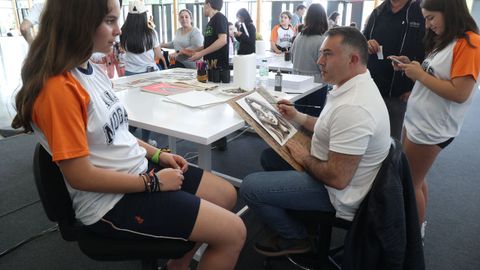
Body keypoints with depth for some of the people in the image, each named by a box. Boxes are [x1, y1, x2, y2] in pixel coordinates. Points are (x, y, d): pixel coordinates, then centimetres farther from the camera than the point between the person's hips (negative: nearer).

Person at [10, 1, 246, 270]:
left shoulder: (93, 71, 5)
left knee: (227, 195, 14)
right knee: (233, 233, -10)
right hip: (111, 201, -9)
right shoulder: (59, 88, -23)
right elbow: (80, 176, -22)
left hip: (137, 170, 9)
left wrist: (157, 154, 6)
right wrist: (154, 182, -16)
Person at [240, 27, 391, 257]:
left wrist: (305, 158, -13)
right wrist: (298, 117, 7)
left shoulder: (352, 107, -32)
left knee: (249, 186, -11)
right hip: (332, 172, 10)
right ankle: (293, 217, 26)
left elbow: (337, 178, -31)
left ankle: (295, 239, 12)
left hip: (337, 192, -10)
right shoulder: (354, 85, 2)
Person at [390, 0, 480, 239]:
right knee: (414, 179, 15)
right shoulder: (444, 41, 14)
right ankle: (417, 223, 31)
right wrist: (413, 67, 1)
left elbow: (459, 93, -22)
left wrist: (420, 75, -16)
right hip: (416, 120, 8)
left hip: (432, 128, -8)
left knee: (411, 182, 3)